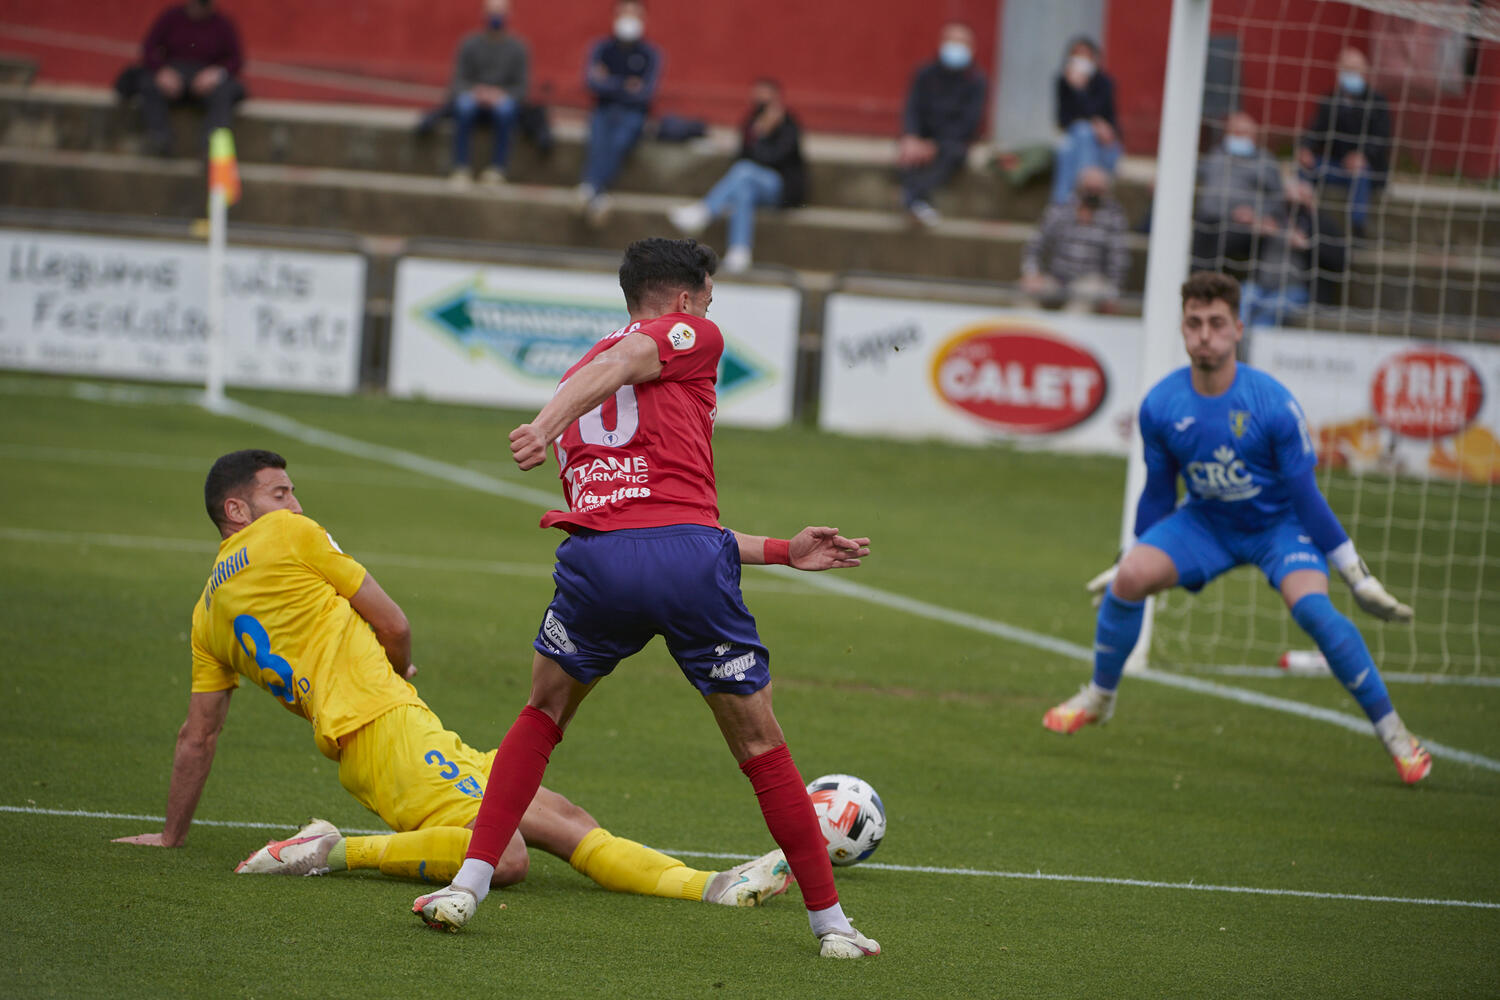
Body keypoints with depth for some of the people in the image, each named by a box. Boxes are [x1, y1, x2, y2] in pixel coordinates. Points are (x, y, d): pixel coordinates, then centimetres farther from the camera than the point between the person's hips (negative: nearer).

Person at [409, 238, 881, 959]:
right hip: (690, 556, -4)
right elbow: (614, 367, -9)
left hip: (595, 555, 4)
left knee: (541, 716, 26)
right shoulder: (692, 334, 15)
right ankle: (830, 924, 16)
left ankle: (466, 887, 13)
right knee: (759, 745, 10)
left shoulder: (577, 373, 33)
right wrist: (550, 422, -26)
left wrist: (781, 551, 33)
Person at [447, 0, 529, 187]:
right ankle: (460, 168, -35)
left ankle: (497, 169, -35)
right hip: (473, 96, 1)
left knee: (505, 109, -37)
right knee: (464, 106, -35)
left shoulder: (517, 48, 3)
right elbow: (458, 81, 1)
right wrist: (476, 93, -19)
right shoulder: (470, 44, 4)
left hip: (504, 98, -1)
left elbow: (521, 87, 1)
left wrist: (502, 94, -19)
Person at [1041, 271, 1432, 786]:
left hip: (1279, 523, -3)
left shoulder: (1273, 405, -24)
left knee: (1310, 606, -30)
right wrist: (1132, 557, 10)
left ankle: (1393, 732, -18)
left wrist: (1356, 574, -16)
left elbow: (1305, 496, -17)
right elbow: (1158, 493, 2)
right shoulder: (1160, 406, -14)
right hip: (1205, 522, 3)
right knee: (1129, 579, -20)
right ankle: (1098, 697, 7)